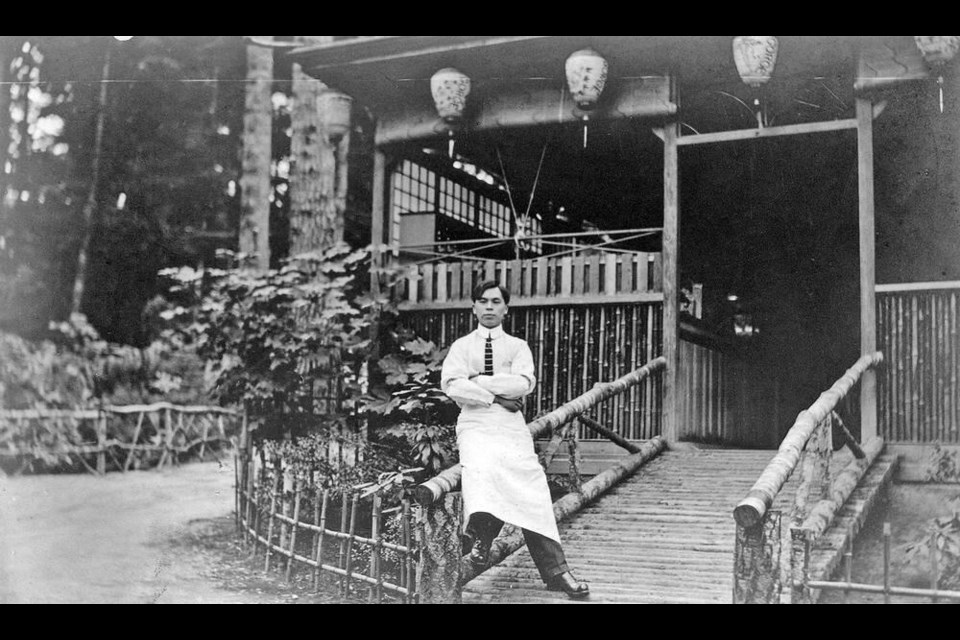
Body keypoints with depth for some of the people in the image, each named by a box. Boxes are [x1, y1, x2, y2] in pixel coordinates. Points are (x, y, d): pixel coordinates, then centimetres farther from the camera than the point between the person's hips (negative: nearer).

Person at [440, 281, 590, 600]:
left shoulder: (518, 346, 16)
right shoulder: (461, 346, 14)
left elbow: (524, 383, -3)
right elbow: (451, 385, -3)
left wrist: (479, 380, -5)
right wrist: (497, 397, -8)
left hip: (512, 426, 1)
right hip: (475, 424, 0)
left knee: (531, 484, -18)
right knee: (482, 465, -35)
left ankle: (555, 571, -20)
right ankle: (481, 536, -30)